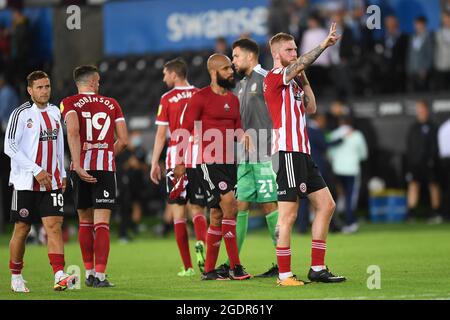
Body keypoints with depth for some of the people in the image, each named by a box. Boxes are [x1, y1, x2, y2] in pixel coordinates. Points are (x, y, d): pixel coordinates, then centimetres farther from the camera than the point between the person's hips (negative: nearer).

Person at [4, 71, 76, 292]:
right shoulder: (21, 114, -7)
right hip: (25, 182, -4)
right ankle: (16, 277, 18)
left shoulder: (54, 112, 11)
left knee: (54, 225, -9)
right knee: (22, 229, 3)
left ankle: (60, 276, -18)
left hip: (51, 182, 4)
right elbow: (10, 147, -13)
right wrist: (36, 170, -17)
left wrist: (62, 173, 16)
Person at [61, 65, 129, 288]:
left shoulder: (69, 103, 4)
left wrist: (77, 164, -19)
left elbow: (73, 130, -15)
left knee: (85, 222, 15)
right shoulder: (111, 104, 10)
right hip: (106, 168, -1)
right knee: (102, 224, -3)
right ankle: (100, 275, -12)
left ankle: (89, 273, 20)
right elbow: (123, 140, 6)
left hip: (81, 168, 1)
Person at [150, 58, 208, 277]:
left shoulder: (167, 99, 0)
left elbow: (161, 135, -2)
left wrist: (154, 163, 4)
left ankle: (188, 266, -1)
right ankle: (200, 243, -24)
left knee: (178, 211, 4)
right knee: (198, 210, 9)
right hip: (199, 158, 2)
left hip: (176, 158, -2)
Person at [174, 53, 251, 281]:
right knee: (230, 207, -17)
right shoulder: (201, 98, -6)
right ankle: (235, 268, -16)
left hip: (228, 163, 7)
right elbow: (185, 131, -6)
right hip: (209, 163, -7)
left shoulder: (233, 99, 16)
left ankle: (209, 270, 16)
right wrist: (180, 162, -11)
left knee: (218, 216, 9)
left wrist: (245, 139, -2)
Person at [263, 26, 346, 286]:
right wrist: (324, 45, -29)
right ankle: (284, 274, -5)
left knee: (326, 205, 7)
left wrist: (304, 80, 12)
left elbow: (311, 108, 20)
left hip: (302, 152, 10)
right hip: (287, 152, -10)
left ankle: (317, 268, 10)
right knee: (289, 214, -9)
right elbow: (298, 65, -24)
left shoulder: (292, 81, 21)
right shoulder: (274, 77, -6)